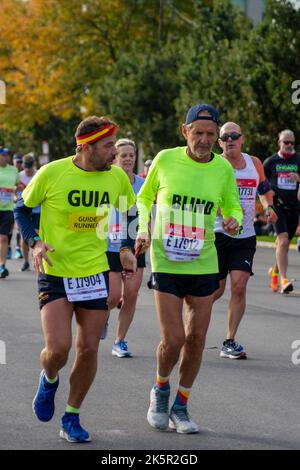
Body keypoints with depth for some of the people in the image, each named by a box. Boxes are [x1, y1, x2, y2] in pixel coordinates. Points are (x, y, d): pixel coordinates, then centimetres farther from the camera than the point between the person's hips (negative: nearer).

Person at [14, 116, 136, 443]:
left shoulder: (117, 177, -1)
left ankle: (71, 419, 20)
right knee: (58, 348, -14)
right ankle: (49, 380, 23)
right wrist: (34, 242, -12)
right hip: (54, 274, -3)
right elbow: (21, 207, 3)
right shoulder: (52, 174, -12)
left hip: (95, 274, 3)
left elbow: (130, 214, 17)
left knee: (88, 349, 2)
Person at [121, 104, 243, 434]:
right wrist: (143, 230, -5)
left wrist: (234, 221, -12)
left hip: (204, 264, 2)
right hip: (166, 263, -2)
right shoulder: (165, 159, -5)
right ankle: (161, 389, 23)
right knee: (173, 340, -9)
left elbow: (232, 207, 12)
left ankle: (181, 407, 24)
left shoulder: (223, 169, -1)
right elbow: (144, 198, 11)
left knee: (196, 339, 6)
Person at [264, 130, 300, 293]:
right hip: (277, 205, -3)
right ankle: (284, 280, -25)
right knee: (283, 240, -19)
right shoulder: (270, 162, 5)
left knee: (284, 243, 12)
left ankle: (275, 271, 38)